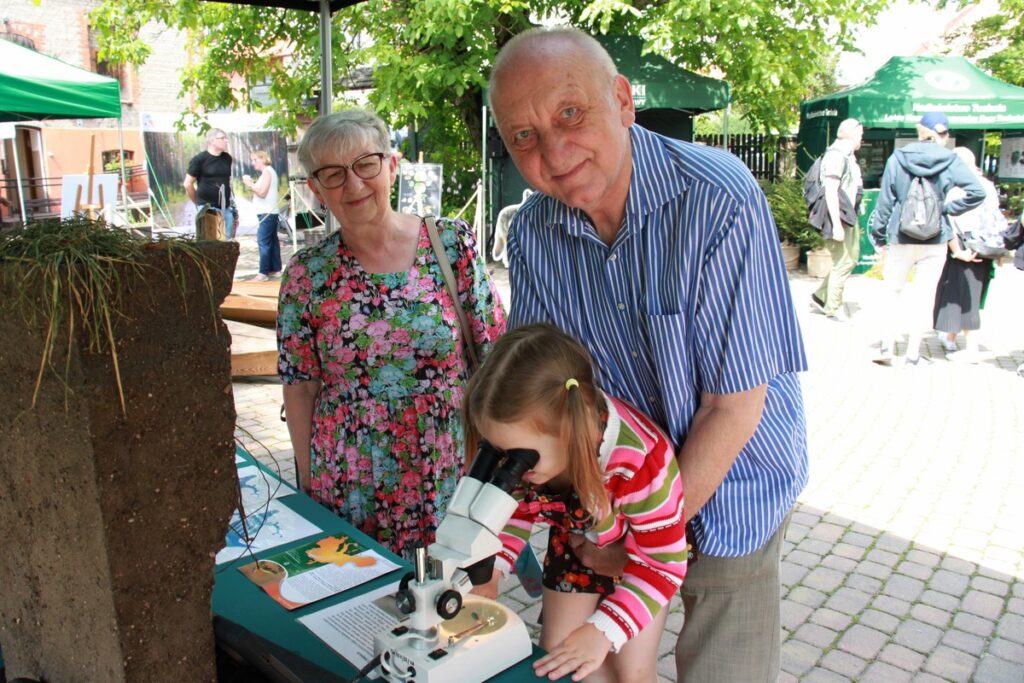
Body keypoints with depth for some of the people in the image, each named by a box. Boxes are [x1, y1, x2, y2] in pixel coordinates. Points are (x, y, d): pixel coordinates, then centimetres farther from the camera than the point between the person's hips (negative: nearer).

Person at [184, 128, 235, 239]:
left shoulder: (227, 158, 9)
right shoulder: (199, 159, -6)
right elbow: (188, 184, -1)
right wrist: (198, 202, 6)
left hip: (226, 208, 5)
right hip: (207, 209, -5)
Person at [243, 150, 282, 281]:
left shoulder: (267, 171, -9)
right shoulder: (268, 172, 20)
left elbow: (262, 193, -17)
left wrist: (249, 184, -10)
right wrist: (252, 184, 7)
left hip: (267, 213, -10)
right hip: (268, 213, 10)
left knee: (263, 242, -12)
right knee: (272, 241, 11)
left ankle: (263, 273, -14)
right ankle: (276, 270, 14)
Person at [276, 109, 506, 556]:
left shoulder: (453, 244, -6)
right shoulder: (306, 275, -3)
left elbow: (494, 358, -2)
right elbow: (300, 388, 2)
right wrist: (309, 485, 2)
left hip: (453, 479, 0)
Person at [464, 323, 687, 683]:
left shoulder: (642, 459, -42)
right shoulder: (523, 441, -29)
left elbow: (661, 562, -29)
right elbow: (515, 507, -7)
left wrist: (603, 631, -37)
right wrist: (488, 569, -21)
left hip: (647, 548, -3)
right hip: (573, 541, 4)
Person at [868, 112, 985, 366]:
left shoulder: (898, 158, -3)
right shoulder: (950, 161, -5)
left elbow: (885, 201, -1)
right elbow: (978, 192, -14)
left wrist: (878, 235, 6)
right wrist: (948, 208, 0)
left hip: (901, 239, 0)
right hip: (936, 240, 0)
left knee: (895, 292, 13)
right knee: (924, 295, 7)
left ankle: (887, 346, 7)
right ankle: (912, 354, 11)